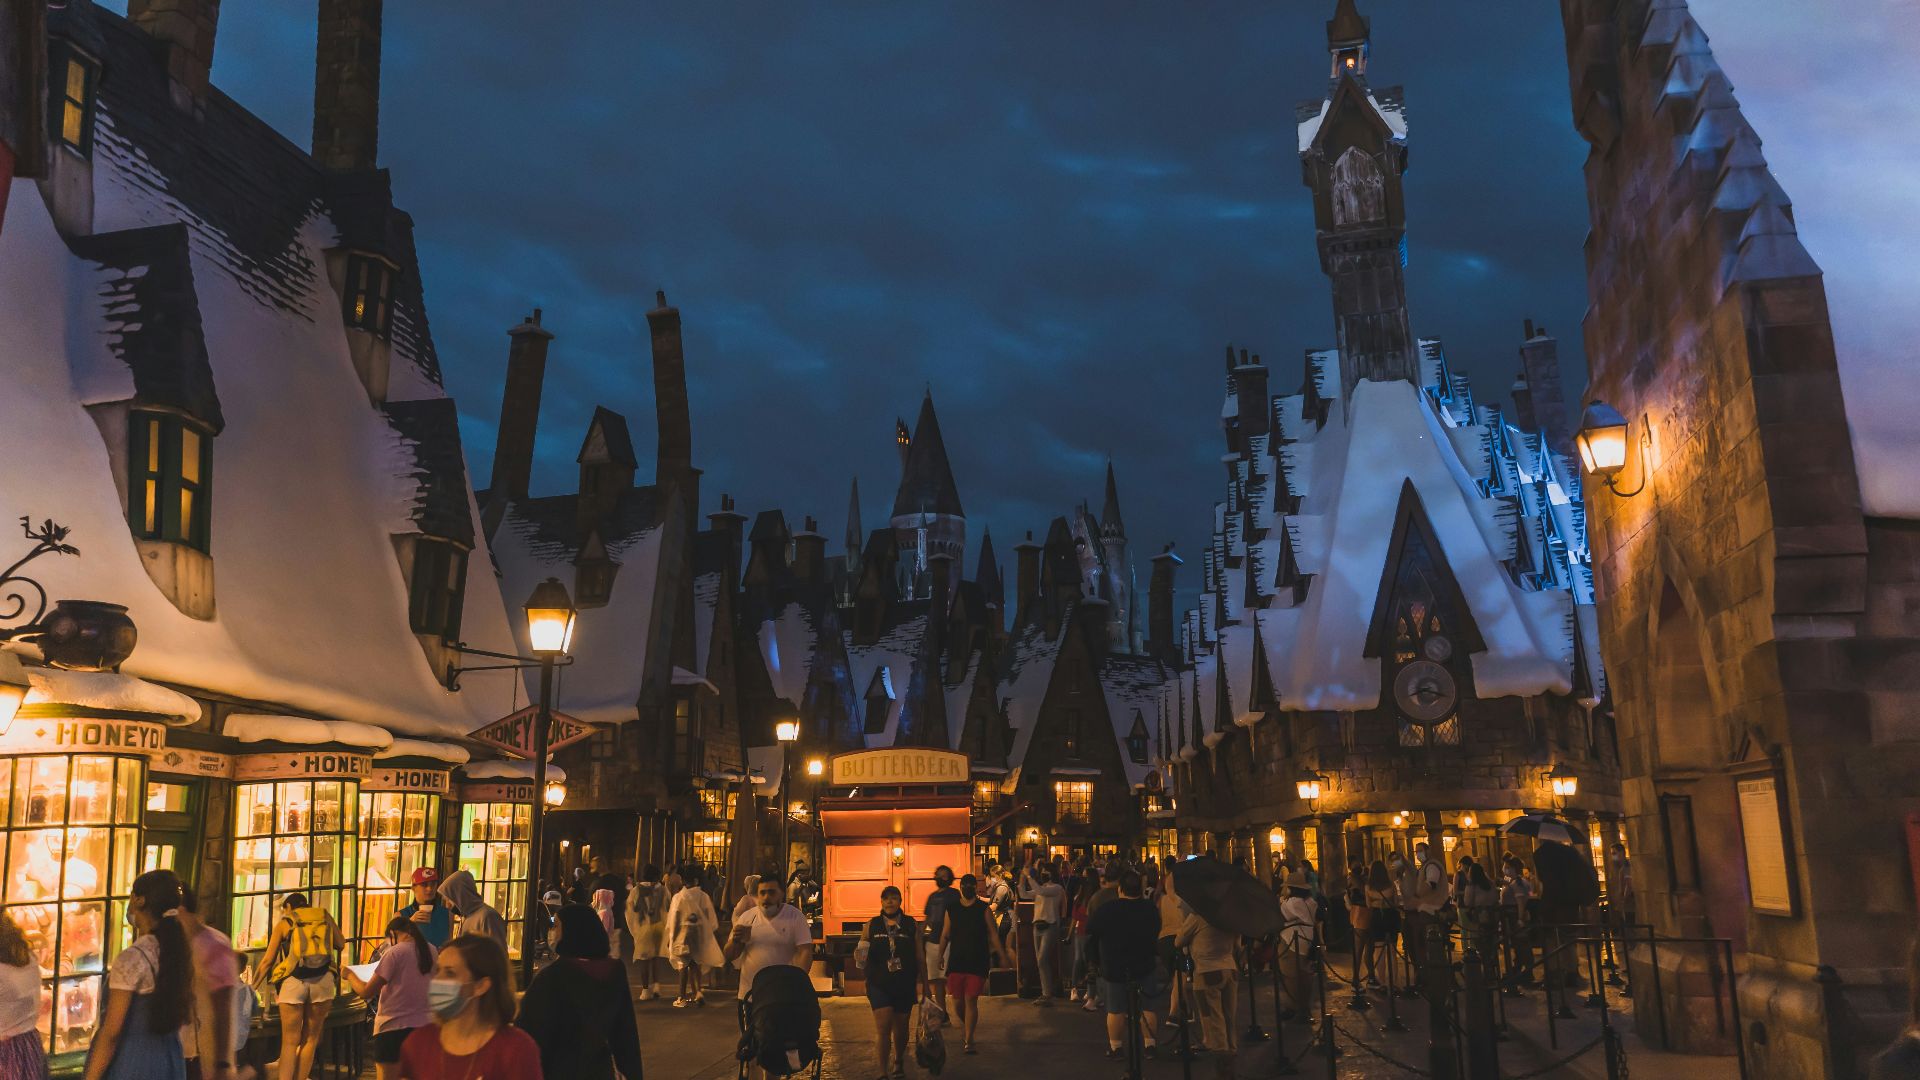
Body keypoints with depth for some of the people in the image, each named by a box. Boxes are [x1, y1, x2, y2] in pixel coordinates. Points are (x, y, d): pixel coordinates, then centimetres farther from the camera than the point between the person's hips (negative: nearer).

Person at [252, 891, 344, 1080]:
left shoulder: (284, 923, 13)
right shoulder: (325, 916, 17)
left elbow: (267, 960, 9)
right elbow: (341, 944, 20)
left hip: (293, 981, -1)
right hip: (323, 979, 1)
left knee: (289, 1042, 4)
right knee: (310, 1039, 11)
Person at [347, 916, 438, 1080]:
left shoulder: (395, 953, -10)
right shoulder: (431, 950, 5)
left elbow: (367, 992, -8)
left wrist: (350, 974, 10)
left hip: (393, 1028, -5)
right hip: (426, 1026, 5)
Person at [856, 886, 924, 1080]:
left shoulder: (911, 925, 2)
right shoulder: (871, 926, 3)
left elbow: (919, 957, 4)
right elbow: (862, 954, 9)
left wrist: (923, 983, 3)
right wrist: (860, 957, -14)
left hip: (905, 984, 1)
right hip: (879, 983, -1)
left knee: (900, 1027, 13)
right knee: (883, 1026, -11)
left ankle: (898, 1064, 37)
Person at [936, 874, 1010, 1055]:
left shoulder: (984, 909, 1)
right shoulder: (952, 909, 7)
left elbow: (993, 935, 2)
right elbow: (945, 935, 12)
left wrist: (1003, 957, -2)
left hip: (978, 963, -2)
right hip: (956, 962, 2)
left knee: (971, 1000, -7)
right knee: (957, 1001, 5)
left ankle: (968, 1040, -1)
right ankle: (965, 1025, 35)